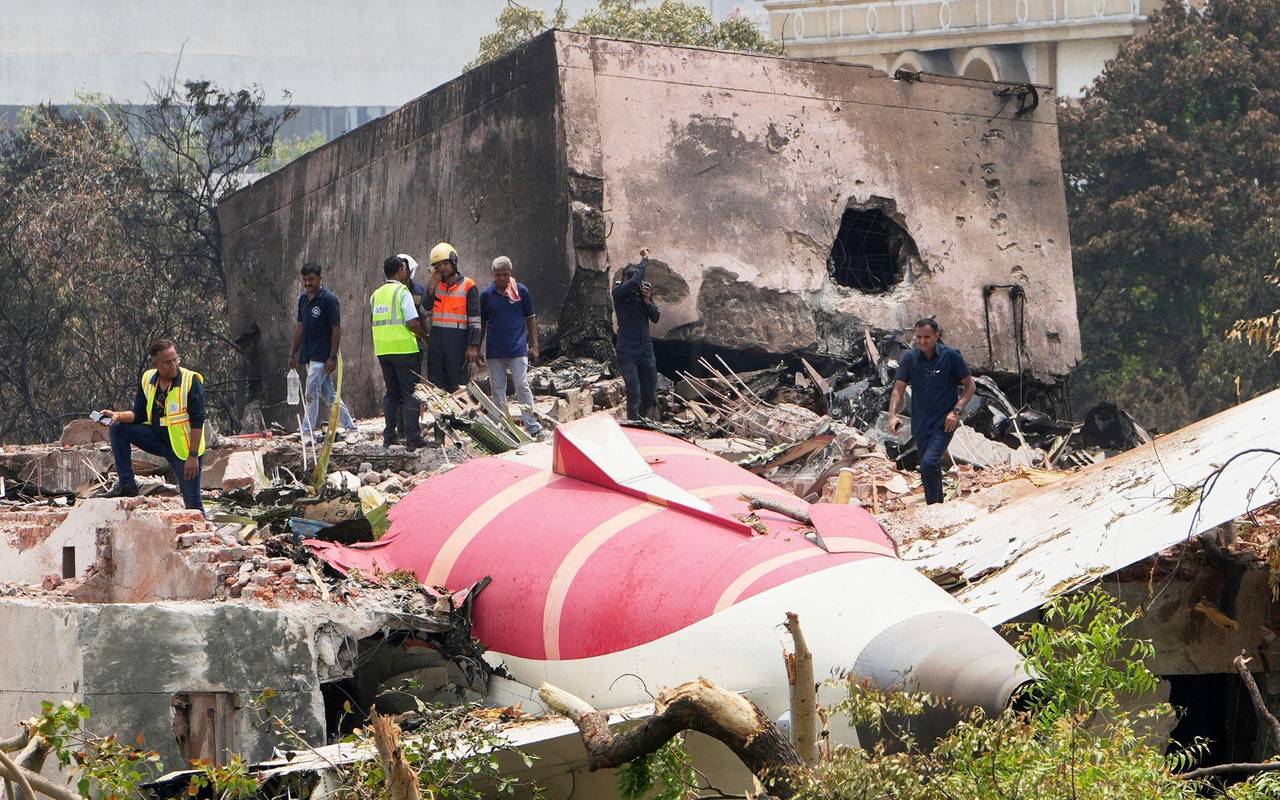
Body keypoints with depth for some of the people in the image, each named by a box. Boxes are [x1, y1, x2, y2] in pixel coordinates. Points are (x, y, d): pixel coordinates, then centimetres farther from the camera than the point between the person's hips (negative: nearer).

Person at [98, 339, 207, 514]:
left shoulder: (191, 381, -17)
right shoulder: (147, 380, -1)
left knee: (192, 502, -7)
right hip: (157, 437, 5)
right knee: (117, 428, -6)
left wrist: (193, 456, -22)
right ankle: (126, 484, -3)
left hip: (183, 447, -5)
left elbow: (197, 421, -18)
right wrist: (118, 415, -15)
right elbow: (140, 415, 6)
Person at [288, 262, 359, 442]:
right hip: (309, 356, 7)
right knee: (329, 395, 10)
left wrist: (333, 357, -16)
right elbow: (300, 327, 17)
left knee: (311, 394, -9)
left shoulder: (329, 299, -12)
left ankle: (307, 433, -4)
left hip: (322, 357, -7)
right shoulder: (303, 299, 10)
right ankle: (350, 426, 17)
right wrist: (293, 354, 15)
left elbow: (337, 329, -13)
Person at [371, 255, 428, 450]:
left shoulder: (376, 295, 12)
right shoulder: (402, 292, -9)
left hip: (382, 350, 6)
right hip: (404, 349, -6)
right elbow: (412, 323, -14)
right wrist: (426, 335, 0)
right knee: (410, 394, -2)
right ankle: (412, 438, -6)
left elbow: (378, 320, 15)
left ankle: (389, 436, 14)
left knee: (391, 392, 15)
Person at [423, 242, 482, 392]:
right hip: (436, 339, 5)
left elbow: (475, 319, -5)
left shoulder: (468, 286, -1)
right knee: (435, 384, 3)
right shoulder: (436, 285, 13)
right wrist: (432, 287, -5)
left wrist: (473, 346, -12)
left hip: (458, 340, -5)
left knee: (458, 385, -2)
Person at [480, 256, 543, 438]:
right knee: (497, 389, 6)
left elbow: (530, 319, 7)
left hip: (517, 348, -2)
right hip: (494, 351, 2)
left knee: (522, 387, -6)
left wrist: (534, 345, 2)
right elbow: (481, 324, 12)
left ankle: (532, 427, -5)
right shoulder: (487, 295, 4)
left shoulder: (521, 291, 1)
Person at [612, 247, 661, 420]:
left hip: (646, 350, 5)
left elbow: (655, 318, 5)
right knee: (634, 394, -16)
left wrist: (648, 301, -12)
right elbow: (635, 281, -27)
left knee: (650, 395, 10)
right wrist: (645, 259, -15)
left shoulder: (644, 291, 7)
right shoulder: (619, 292, -8)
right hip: (627, 352, -5)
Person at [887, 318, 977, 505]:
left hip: (944, 423, -4)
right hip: (920, 424, 4)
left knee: (929, 464, -22)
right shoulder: (910, 358, 1)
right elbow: (898, 389, 0)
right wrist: (893, 415, -17)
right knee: (932, 468, 15)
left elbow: (970, 386, 0)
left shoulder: (951, 356, -7)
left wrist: (956, 411, -13)